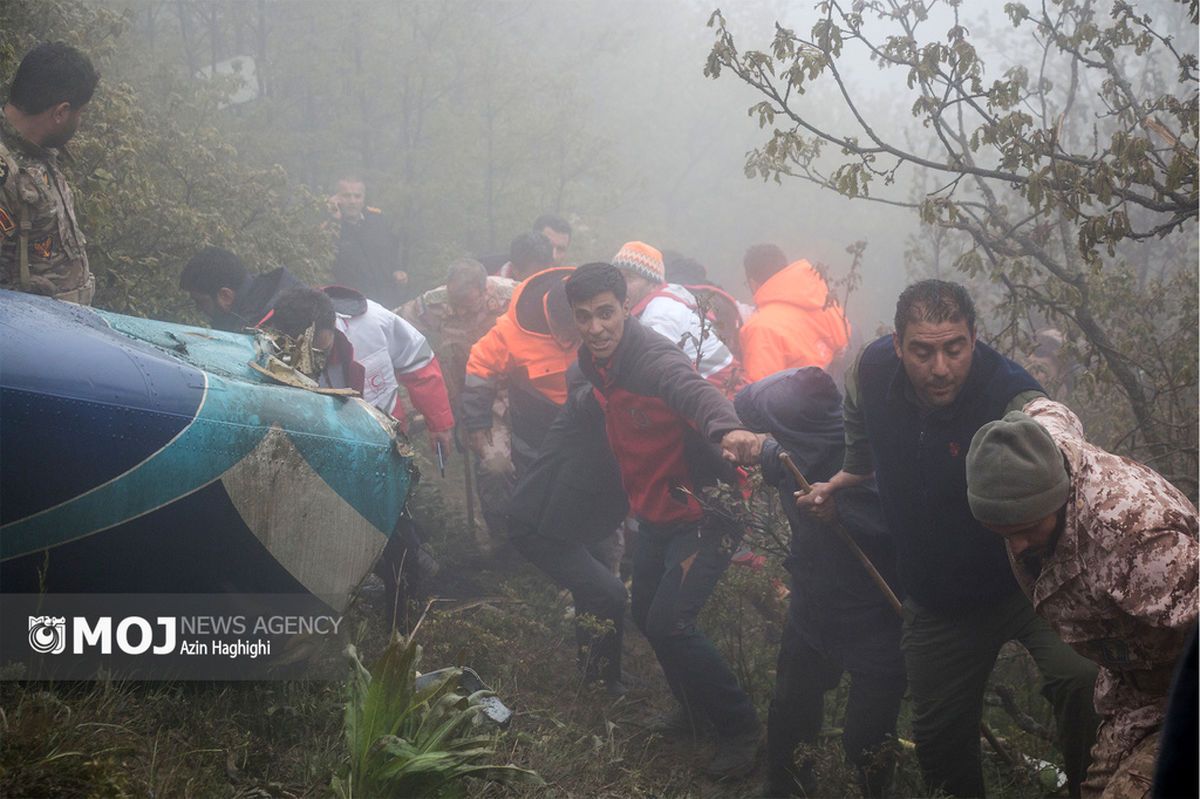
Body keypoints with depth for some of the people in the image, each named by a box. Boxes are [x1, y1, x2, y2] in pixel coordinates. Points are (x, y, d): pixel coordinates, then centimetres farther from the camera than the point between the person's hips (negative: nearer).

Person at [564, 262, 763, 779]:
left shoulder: (653, 358, -27)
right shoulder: (593, 361, -1)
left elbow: (695, 391, -50)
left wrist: (727, 429, -71)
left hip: (703, 510, -9)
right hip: (656, 512, 9)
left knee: (668, 622, -16)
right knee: (645, 613, 17)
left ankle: (739, 730, 2)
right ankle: (695, 705, 41)